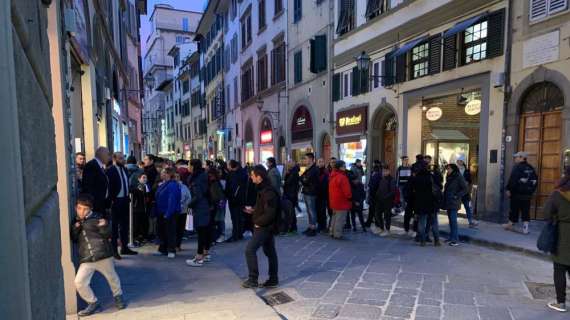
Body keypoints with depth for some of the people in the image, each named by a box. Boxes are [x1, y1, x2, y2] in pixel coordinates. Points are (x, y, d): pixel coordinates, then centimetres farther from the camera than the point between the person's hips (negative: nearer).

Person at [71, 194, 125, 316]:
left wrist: (104, 227, -27)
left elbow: (108, 234, -5)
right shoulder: (75, 222, 11)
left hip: (103, 255, -4)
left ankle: (118, 296, 41)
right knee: (79, 282, -8)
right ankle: (93, 303, 15)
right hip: (86, 259, 4)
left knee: (112, 277, 13)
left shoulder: (97, 217, -5)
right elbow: (74, 239, 12)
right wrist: (75, 229, -6)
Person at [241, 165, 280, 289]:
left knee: (250, 250, -7)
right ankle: (273, 279, 25)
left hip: (264, 227, -10)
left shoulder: (268, 192, -23)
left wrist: (258, 222, -16)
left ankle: (253, 279, 2)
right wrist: (253, 210, 9)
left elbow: (270, 213, -27)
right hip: (267, 226, 10)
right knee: (270, 252, 15)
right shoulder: (263, 189, 9)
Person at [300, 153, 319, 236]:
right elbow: (303, 179, 15)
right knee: (309, 211, 13)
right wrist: (303, 181, -4)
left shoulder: (314, 169, -13)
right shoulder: (308, 169, 18)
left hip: (311, 193, -9)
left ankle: (313, 228, 1)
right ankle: (310, 227, 21)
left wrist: (302, 180, -2)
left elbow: (306, 181, -18)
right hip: (306, 192, 9)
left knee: (312, 211, -4)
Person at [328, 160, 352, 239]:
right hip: (342, 202, -9)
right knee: (340, 219, -2)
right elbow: (347, 191, -21)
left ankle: (333, 232, 26)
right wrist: (350, 197, -3)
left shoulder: (332, 176, 10)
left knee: (334, 217, 19)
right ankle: (337, 234, 3)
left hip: (333, 201, 10)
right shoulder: (342, 177, -20)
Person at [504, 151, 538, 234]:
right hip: (528, 194, 6)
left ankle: (511, 224, 18)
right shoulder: (531, 168, 9)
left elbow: (512, 180, -20)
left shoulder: (517, 167, -13)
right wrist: (531, 191, 19)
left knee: (514, 210, 6)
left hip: (517, 193, -6)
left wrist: (509, 189, -14)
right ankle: (525, 228, 5)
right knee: (526, 211, 7)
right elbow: (535, 181, 14)